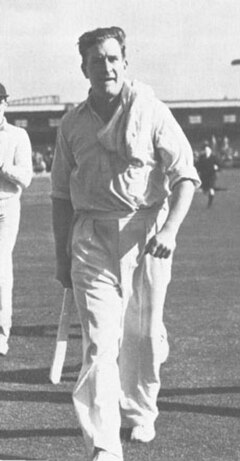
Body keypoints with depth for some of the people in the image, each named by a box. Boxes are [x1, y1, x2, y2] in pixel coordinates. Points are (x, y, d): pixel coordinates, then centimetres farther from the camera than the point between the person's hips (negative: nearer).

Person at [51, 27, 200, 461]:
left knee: (142, 335, 11)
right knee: (99, 339, -9)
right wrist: (62, 255, 11)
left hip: (146, 232, -1)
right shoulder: (72, 124, 5)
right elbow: (61, 194, 12)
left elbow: (185, 176, -5)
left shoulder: (152, 112, -3)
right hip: (91, 237, 1)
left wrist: (170, 229, -19)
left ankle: (140, 412, 37)